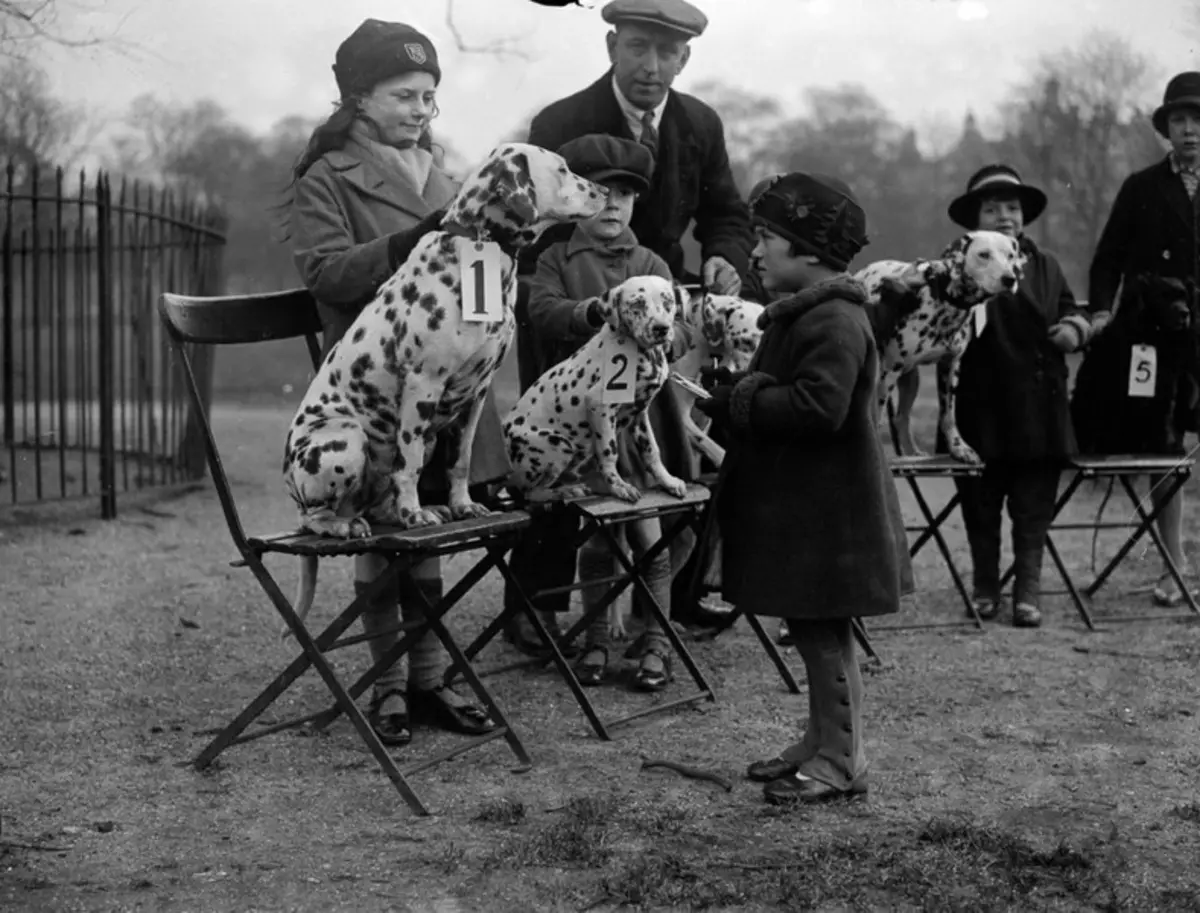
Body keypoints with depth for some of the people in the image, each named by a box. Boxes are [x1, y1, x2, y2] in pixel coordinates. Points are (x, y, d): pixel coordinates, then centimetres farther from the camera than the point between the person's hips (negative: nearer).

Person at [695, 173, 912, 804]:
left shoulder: (833, 321, -19)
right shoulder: (801, 313, 15)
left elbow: (818, 408, -30)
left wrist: (738, 402, -20)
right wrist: (734, 389, 4)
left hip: (826, 511, -10)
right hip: (797, 506, 10)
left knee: (824, 633, -1)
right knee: (813, 631, 17)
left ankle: (841, 763, 9)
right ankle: (821, 743, 28)